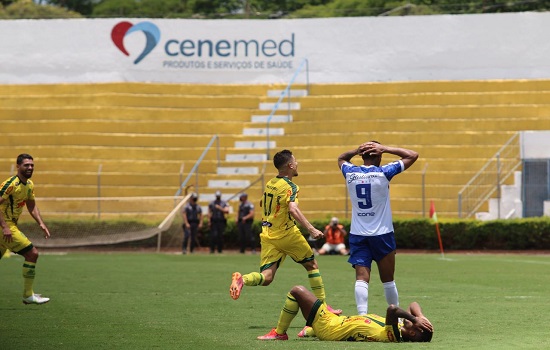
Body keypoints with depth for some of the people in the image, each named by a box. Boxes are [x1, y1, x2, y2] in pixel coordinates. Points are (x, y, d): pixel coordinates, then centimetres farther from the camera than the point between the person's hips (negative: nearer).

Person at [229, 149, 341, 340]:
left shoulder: (270, 184, 12)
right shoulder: (290, 186, -12)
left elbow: (262, 204, 28)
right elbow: (293, 210, -27)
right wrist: (311, 229, -31)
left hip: (267, 234, 6)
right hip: (287, 234, -6)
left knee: (266, 277, -3)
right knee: (311, 264, 15)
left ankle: (241, 279, -32)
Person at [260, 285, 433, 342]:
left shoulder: (392, 336, -36)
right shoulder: (400, 331, -11)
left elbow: (392, 309, -53)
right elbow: (414, 305, 0)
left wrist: (415, 319, -42)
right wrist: (419, 316, -20)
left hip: (329, 327, -9)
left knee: (297, 291, -3)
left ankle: (279, 333, 13)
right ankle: (310, 331, 58)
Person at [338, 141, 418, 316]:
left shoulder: (350, 173, 0)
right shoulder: (383, 172, -9)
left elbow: (341, 158, 26)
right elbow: (413, 155, 0)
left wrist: (357, 150, 8)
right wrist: (385, 149, -3)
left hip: (357, 235, 2)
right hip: (382, 234, -2)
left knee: (361, 278, -7)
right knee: (388, 280, 11)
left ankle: (362, 314, -25)